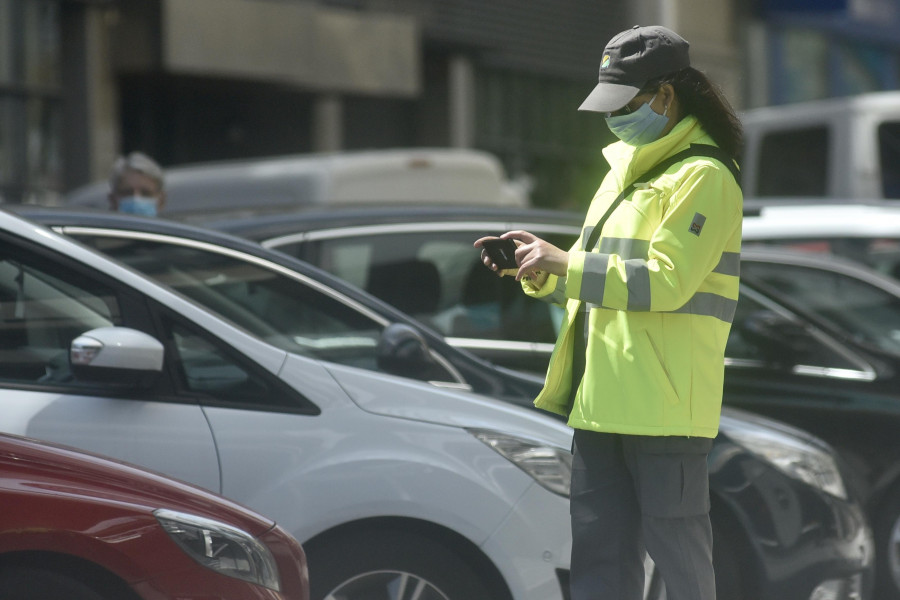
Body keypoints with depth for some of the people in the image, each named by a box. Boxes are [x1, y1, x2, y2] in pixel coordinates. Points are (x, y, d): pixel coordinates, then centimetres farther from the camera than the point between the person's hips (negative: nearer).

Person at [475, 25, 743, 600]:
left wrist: (562, 262, -18)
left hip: (664, 403, -9)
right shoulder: (625, 171, 19)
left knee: (676, 550, 0)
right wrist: (536, 269, 6)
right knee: (600, 553, 8)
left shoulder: (704, 177, -10)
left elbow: (665, 281, -20)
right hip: (602, 398, 9)